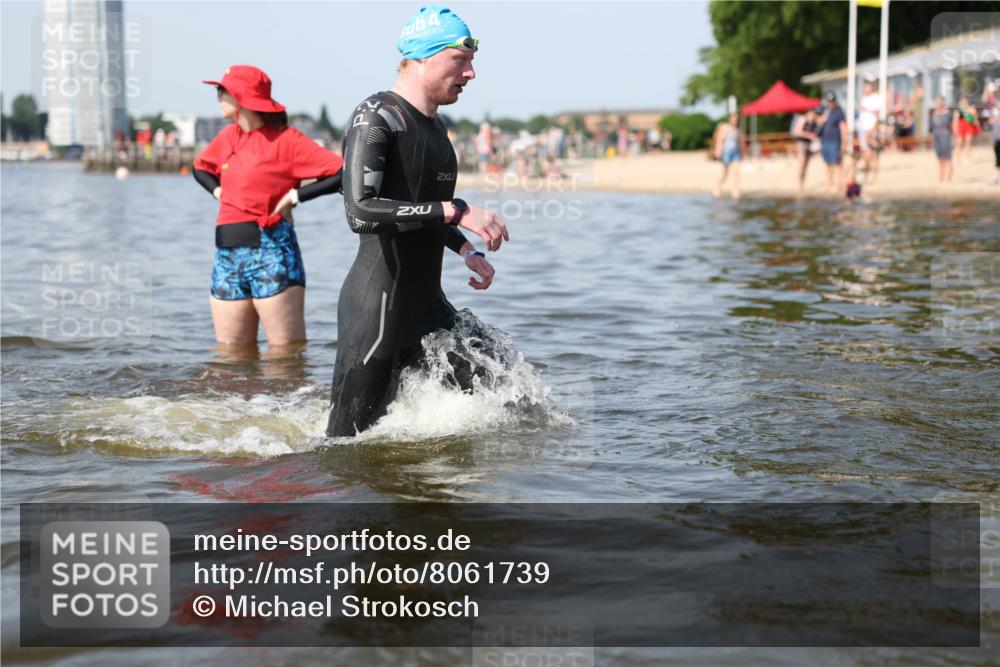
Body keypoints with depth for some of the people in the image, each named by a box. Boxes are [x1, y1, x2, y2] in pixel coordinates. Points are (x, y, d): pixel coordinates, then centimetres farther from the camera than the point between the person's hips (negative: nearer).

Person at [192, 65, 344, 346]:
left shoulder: (286, 139, -6)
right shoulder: (228, 137, 14)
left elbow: (341, 174, -14)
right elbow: (200, 167, 35)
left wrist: (295, 195, -12)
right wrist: (218, 191, 16)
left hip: (271, 251, -7)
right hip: (227, 253, 7)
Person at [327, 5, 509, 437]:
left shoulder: (433, 125, 14)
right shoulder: (375, 117, -13)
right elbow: (361, 213, -27)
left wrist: (465, 250, 14)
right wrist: (457, 212, -28)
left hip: (427, 305, 9)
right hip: (376, 308, -9)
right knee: (346, 449, -3)